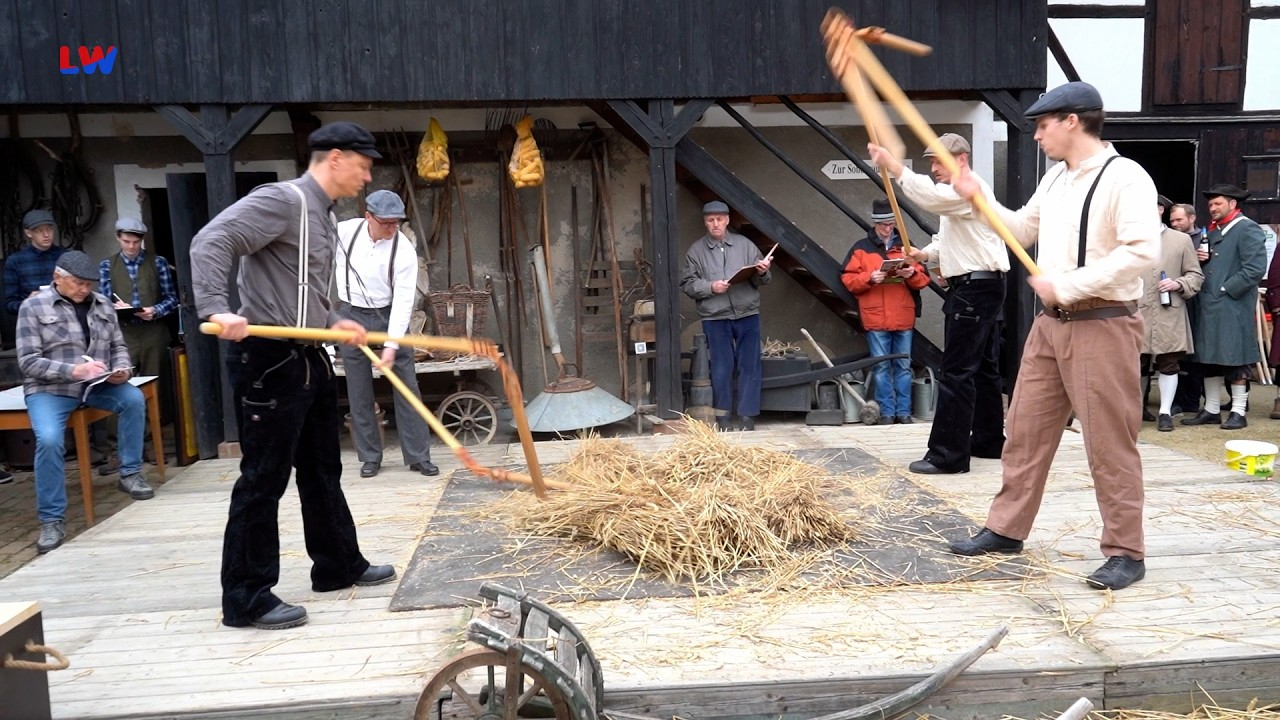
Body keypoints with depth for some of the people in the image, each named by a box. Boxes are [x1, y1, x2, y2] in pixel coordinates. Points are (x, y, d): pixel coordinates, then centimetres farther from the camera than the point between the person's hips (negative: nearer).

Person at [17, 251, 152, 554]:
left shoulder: (102, 304, 8)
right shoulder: (33, 307, -4)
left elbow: (118, 347, 12)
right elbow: (28, 362, -9)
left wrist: (122, 369, -11)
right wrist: (74, 370, -23)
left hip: (96, 384, 4)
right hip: (49, 389, -3)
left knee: (134, 399, -25)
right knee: (49, 439, -28)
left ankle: (130, 473, -6)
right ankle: (52, 519, -13)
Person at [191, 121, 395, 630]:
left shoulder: (323, 218, 18)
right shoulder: (282, 200, -12)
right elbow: (210, 242, -22)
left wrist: (335, 323, 8)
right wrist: (216, 309, -34)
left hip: (308, 359, 10)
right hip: (267, 360, -10)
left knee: (323, 470, 18)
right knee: (263, 480, -3)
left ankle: (338, 566, 33)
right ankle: (246, 599, 8)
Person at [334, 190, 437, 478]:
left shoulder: (404, 251, -18)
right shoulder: (345, 231, -10)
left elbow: (403, 300, -21)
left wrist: (392, 345, -26)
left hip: (389, 316, -2)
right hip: (352, 316, 2)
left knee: (407, 386, -3)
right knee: (359, 390, 4)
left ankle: (418, 456, 4)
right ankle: (370, 457, 15)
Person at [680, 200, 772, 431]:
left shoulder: (745, 244, 9)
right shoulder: (696, 250, 6)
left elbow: (761, 280, 10)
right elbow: (687, 284, 1)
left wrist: (763, 272, -12)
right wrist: (710, 287, -14)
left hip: (747, 314, 1)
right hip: (715, 318, -1)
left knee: (749, 366, 2)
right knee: (722, 367, 3)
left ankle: (748, 415, 11)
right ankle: (723, 416, 15)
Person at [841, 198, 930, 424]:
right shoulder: (861, 248, 6)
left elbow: (923, 278, 11)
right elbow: (848, 279, 0)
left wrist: (912, 274, -10)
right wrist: (869, 278, -16)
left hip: (904, 318, 2)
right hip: (876, 319, -2)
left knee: (903, 366, 5)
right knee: (881, 366, 0)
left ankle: (904, 411, 11)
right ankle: (887, 411, 6)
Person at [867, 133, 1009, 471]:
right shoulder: (957, 194, 23)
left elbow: (930, 196, -31)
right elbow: (948, 239, 27)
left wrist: (892, 165, -30)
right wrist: (925, 253, 6)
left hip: (974, 289, -11)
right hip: (979, 288, 11)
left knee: (956, 372, -12)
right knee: (984, 369, 15)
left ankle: (948, 454, -11)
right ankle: (988, 440, 24)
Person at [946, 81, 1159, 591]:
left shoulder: (1125, 177, -13)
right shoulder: (1056, 178, 14)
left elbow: (1142, 252, -23)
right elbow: (1024, 231, 26)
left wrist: (1067, 284, -20)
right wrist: (979, 199, 14)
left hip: (1102, 325, -8)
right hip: (1050, 322, 8)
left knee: (1109, 443, -1)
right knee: (1025, 429, 12)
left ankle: (1126, 553, 12)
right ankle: (1006, 529, 25)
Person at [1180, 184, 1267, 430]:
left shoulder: (1248, 229, -7)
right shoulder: (1212, 230, 18)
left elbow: (1255, 268, -17)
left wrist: (1225, 289, -15)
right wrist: (1199, 258, 3)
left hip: (1233, 306, -8)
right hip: (1207, 306, 8)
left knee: (1235, 360, -2)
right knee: (1209, 358, 10)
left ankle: (1238, 413, 6)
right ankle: (1211, 410, 17)